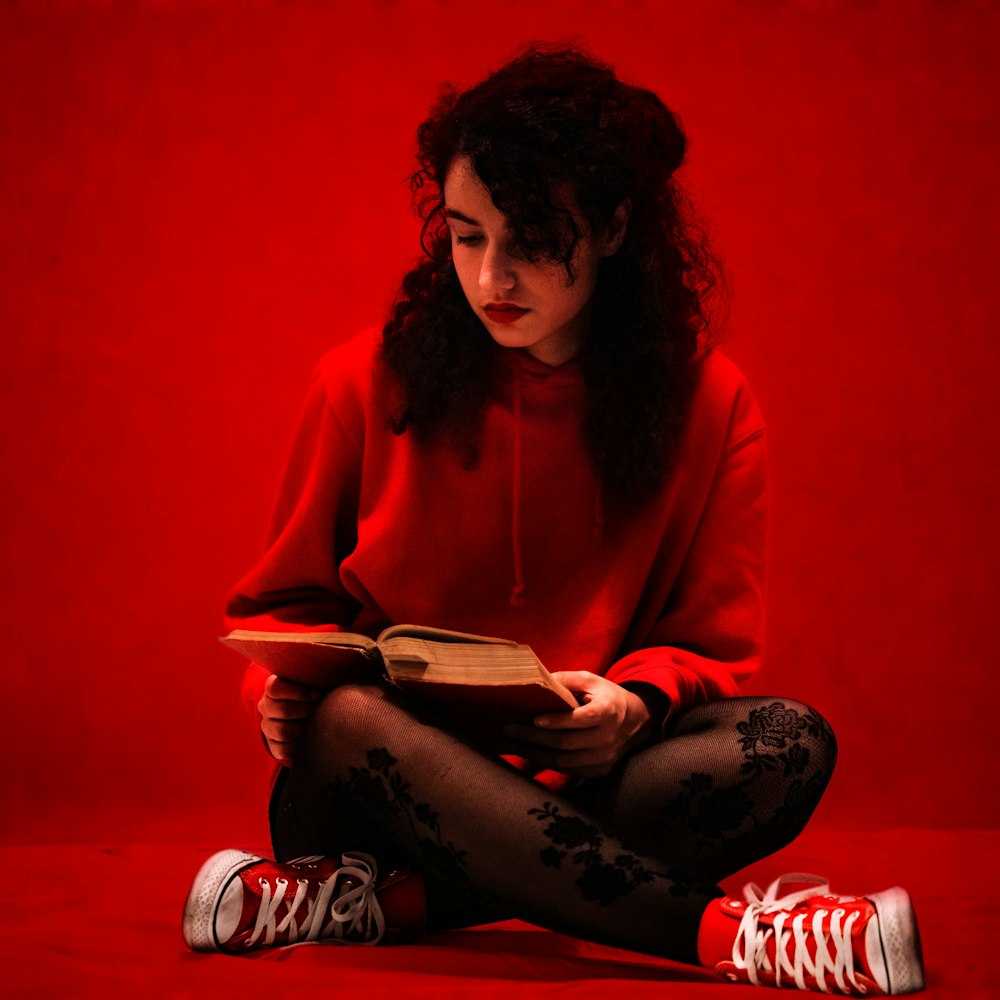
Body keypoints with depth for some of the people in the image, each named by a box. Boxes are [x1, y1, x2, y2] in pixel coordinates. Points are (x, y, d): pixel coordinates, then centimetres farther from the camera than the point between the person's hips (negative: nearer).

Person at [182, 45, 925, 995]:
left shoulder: (707, 403, 2)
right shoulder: (367, 382, 0)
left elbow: (714, 649, 6)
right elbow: (283, 603, 10)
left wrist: (637, 702, -18)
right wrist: (286, 690, -14)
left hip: (579, 790, 1)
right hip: (379, 788, -1)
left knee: (789, 744, -26)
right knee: (346, 719, -35)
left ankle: (375, 904, -30)